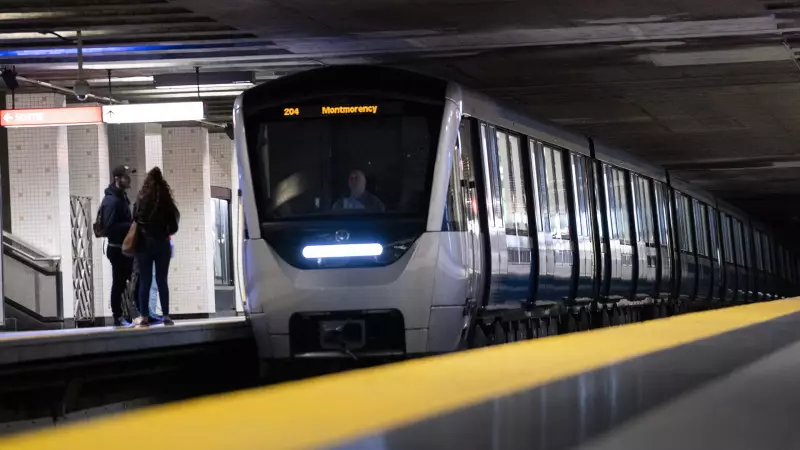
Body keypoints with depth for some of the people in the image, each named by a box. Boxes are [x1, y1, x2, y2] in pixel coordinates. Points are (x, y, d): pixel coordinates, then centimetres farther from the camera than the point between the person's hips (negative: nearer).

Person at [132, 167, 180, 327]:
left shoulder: (141, 201, -6)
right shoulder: (167, 201, -2)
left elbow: (135, 221, -4)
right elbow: (173, 227, 2)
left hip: (145, 243, -1)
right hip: (162, 243, 1)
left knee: (145, 280, 2)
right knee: (162, 280, 6)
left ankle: (144, 316, -1)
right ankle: (166, 315, 3)